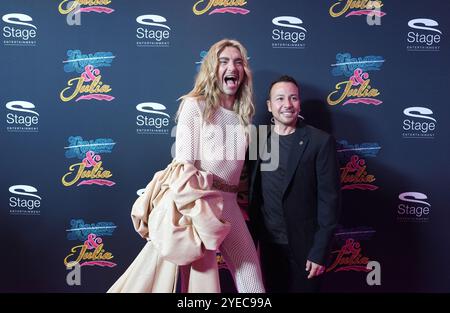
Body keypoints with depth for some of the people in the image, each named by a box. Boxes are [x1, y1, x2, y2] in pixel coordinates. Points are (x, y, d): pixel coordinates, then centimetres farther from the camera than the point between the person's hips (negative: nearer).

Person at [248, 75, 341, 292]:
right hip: (268, 243, 4)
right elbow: (253, 195, 6)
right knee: (272, 290, 19)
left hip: (304, 245, -3)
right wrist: (251, 239, 6)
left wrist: (320, 251, -13)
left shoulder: (320, 142, -10)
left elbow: (329, 198, -11)